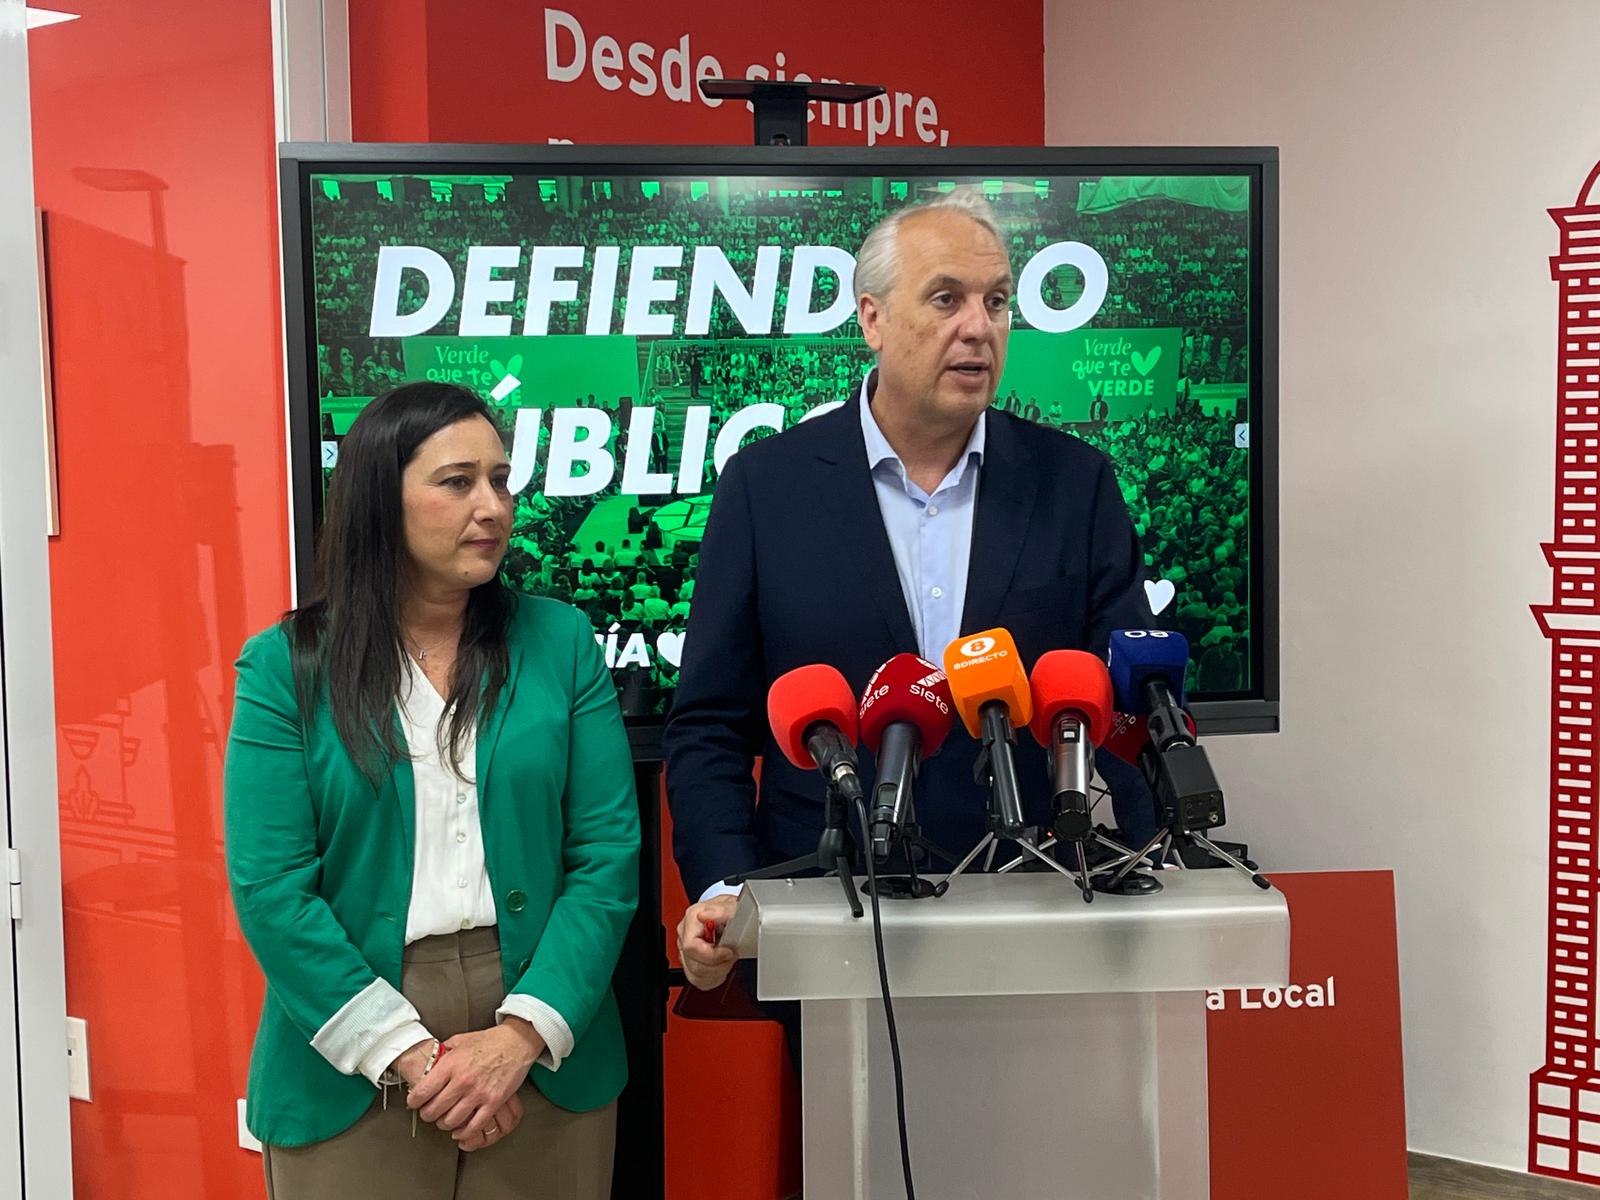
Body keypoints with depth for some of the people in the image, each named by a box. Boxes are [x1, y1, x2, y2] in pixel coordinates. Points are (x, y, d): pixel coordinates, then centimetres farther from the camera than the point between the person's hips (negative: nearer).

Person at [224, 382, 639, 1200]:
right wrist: (406, 1052, -14)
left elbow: (608, 852, -5)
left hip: (544, 1057, 1)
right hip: (349, 1077, -1)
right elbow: (271, 888, -8)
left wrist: (522, 1033, -14)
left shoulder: (560, 642, 0)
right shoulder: (285, 665, -4)